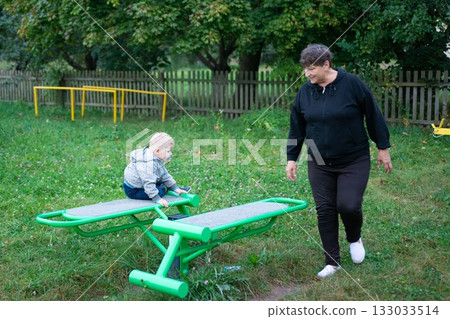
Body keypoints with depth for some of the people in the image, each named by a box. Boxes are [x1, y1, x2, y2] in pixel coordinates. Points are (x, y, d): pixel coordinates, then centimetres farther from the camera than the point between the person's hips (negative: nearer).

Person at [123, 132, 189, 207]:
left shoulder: (157, 159, 1)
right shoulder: (148, 164, -34)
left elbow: (165, 175, 10)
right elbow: (148, 183, -36)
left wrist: (175, 188, 6)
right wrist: (157, 199, -35)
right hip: (133, 191, -10)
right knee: (159, 192, -21)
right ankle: (164, 188, 7)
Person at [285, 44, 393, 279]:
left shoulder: (352, 84, -10)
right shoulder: (305, 92, 1)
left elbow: (373, 116, -3)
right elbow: (297, 127, 9)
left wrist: (383, 148, -1)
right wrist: (291, 158, 7)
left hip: (354, 161, -3)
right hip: (320, 163, 4)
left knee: (348, 205, -13)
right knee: (324, 210, 2)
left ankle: (355, 238, 22)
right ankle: (332, 262, 15)